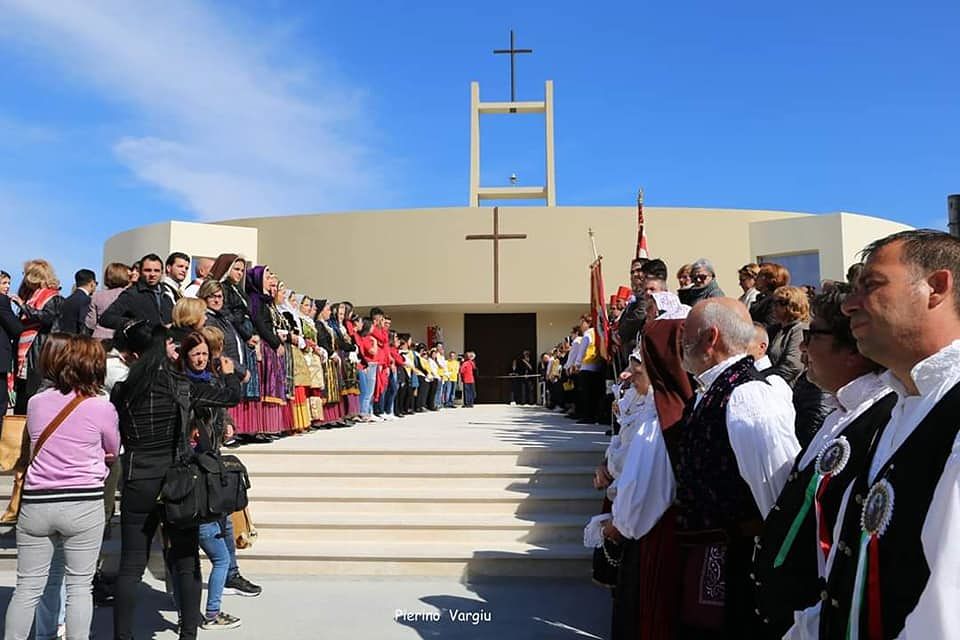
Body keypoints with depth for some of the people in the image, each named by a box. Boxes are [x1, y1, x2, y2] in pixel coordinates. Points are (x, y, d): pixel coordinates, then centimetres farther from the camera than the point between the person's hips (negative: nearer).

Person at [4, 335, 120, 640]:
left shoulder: (35, 402, 3)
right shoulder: (102, 407, -8)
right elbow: (113, 451, 8)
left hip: (35, 502, 3)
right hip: (83, 504, -3)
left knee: (27, 587, 11)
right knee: (79, 586, 6)